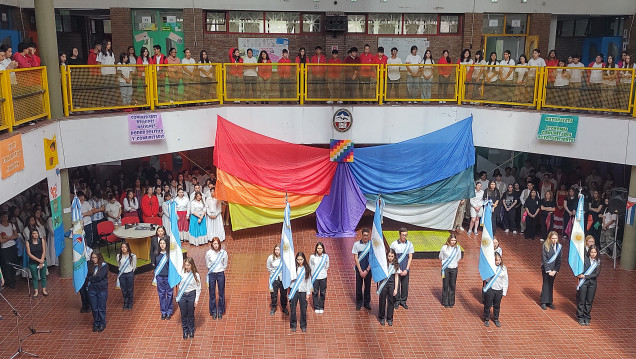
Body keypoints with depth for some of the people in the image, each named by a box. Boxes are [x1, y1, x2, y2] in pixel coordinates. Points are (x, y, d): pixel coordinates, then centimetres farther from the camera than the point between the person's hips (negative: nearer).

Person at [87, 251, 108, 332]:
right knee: (94, 308, 10)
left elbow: (99, 277, -15)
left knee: (101, 308, 4)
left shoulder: (104, 265, -9)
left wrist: (91, 278, -5)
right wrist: (94, 278, -9)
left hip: (102, 290, -3)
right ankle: (96, 323, 25)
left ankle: (102, 324, 20)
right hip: (92, 290, 3)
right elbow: (88, 276, 5)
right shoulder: (90, 265, 5)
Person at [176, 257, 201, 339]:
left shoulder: (196, 275, -7)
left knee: (191, 314, 9)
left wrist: (196, 300, -6)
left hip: (191, 295, -2)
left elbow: (198, 288, -4)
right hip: (182, 295, 2)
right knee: (183, 314, 9)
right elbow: (179, 285, 7)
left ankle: (191, 330, 27)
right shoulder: (182, 273, -2)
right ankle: (185, 331, 25)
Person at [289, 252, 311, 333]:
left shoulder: (307, 268, -1)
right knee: (293, 308, 6)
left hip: (303, 291, 1)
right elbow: (290, 278, -5)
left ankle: (303, 325, 24)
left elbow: (309, 281, 2)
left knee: (303, 309, 7)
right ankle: (293, 325, 23)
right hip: (294, 290, -1)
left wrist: (308, 293, 1)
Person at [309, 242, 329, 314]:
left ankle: (321, 307, 23)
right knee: (315, 293, 6)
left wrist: (322, 271, 5)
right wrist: (315, 272, 5)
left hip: (323, 277, 1)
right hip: (315, 278, -1)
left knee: (322, 293, 9)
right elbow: (310, 267, 7)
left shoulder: (326, 257, -4)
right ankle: (316, 307, 20)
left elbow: (327, 267, 9)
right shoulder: (312, 257, -6)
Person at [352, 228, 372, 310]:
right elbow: (356, 259, -4)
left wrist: (366, 270, -7)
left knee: (368, 286, 8)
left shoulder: (371, 245, -5)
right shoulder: (357, 244, -5)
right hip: (359, 269, 0)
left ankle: (367, 303, 23)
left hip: (368, 269, 0)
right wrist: (360, 271, -8)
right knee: (358, 286, 6)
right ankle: (359, 303, 21)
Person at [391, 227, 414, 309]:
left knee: (405, 285, 7)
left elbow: (410, 257, 3)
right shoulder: (394, 244, -5)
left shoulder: (409, 244, 2)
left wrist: (406, 269, -5)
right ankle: (396, 301, 17)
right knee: (396, 285, 0)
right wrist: (398, 269, -8)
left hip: (405, 269, 2)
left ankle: (403, 301, 22)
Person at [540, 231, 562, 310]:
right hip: (546, 269, -4)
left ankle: (549, 302, 22)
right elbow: (544, 259, -13)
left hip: (554, 270, 4)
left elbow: (559, 260, 2)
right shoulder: (545, 246, -12)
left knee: (551, 285, 13)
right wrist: (548, 270, -16)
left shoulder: (559, 246, -1)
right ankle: (544, 302, 13)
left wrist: (555, 270, -6)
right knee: (546, 285, 3)